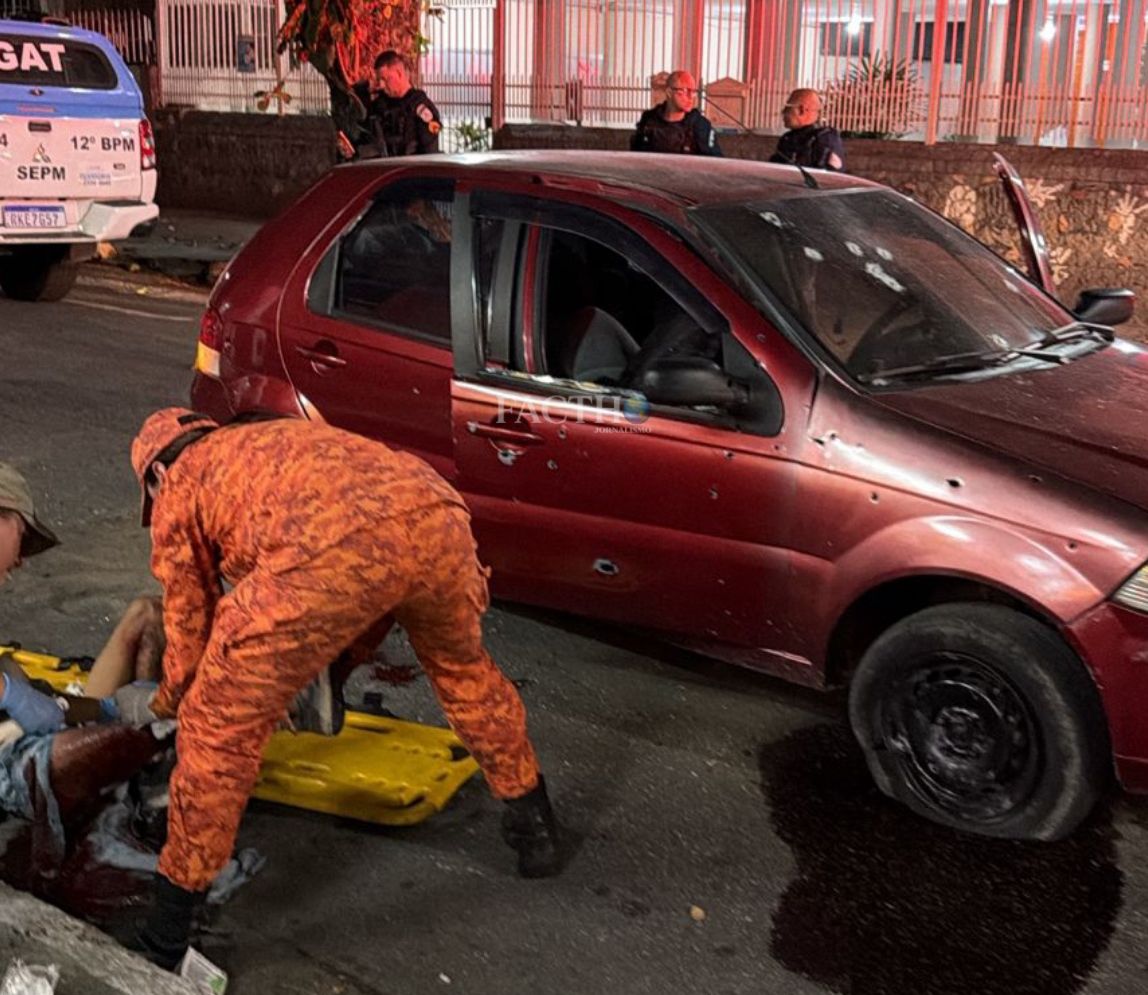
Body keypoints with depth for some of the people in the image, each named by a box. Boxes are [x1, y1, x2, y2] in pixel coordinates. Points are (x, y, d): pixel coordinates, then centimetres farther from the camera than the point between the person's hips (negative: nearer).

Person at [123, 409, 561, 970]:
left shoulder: (177, 493, 30)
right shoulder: (285, 441, 44)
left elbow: (193, 634, 34)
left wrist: (158, 706, 53)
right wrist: (331, 662, 58)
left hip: (330, 550, -6)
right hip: (434, 514, 6)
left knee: (220, 725, 14)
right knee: (461, 665, 36)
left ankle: (168, 931, 25)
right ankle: (533, 827, 50)